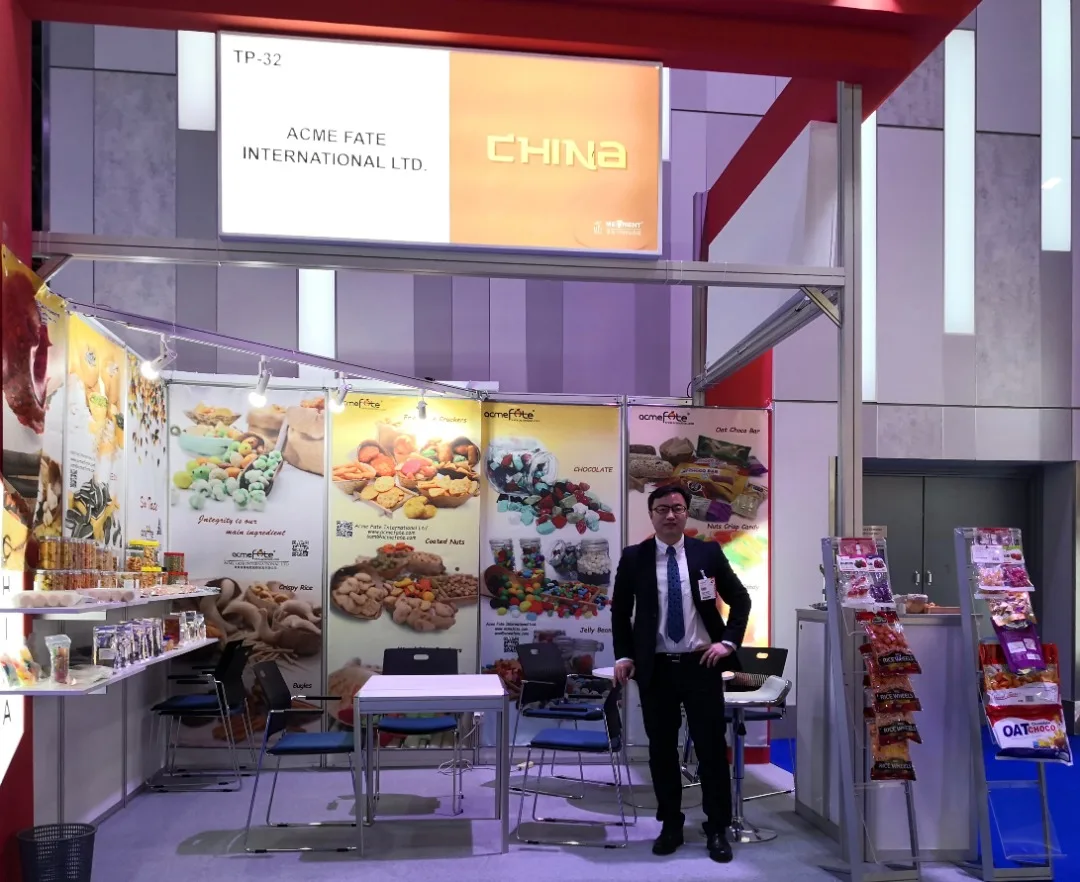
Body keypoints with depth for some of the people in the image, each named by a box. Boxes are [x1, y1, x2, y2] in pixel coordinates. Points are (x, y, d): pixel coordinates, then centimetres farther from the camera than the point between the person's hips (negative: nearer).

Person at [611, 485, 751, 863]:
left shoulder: (708, 552, 1)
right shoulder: (633, 557, 1)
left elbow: (740, 599, 8)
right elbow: (620, 610, 8)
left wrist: (728, 642, -3)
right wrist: (624, 655, -1)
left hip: (701, 663, 0)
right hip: (655, 667, 1)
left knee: (711, 746, 3)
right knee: (661, 748, 8)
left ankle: (717, 830, 16)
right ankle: (670, 825, 23)